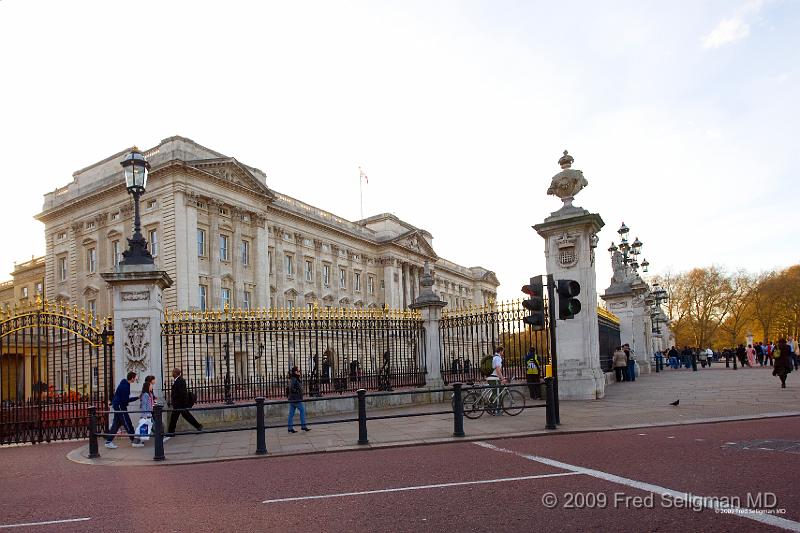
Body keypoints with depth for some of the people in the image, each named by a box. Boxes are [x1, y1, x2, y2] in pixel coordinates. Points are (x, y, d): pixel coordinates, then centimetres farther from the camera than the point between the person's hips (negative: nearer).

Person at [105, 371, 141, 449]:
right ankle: (134, 441, -1)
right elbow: (125, 400, -21)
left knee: (116, 424, 12)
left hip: (116, 406, 10)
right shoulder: (125, 386, -21)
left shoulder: (124, 384, 11)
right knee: (128, 424, -5)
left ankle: (108, 441, 13)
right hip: (120, 407, -10)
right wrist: (137, 398, -16)